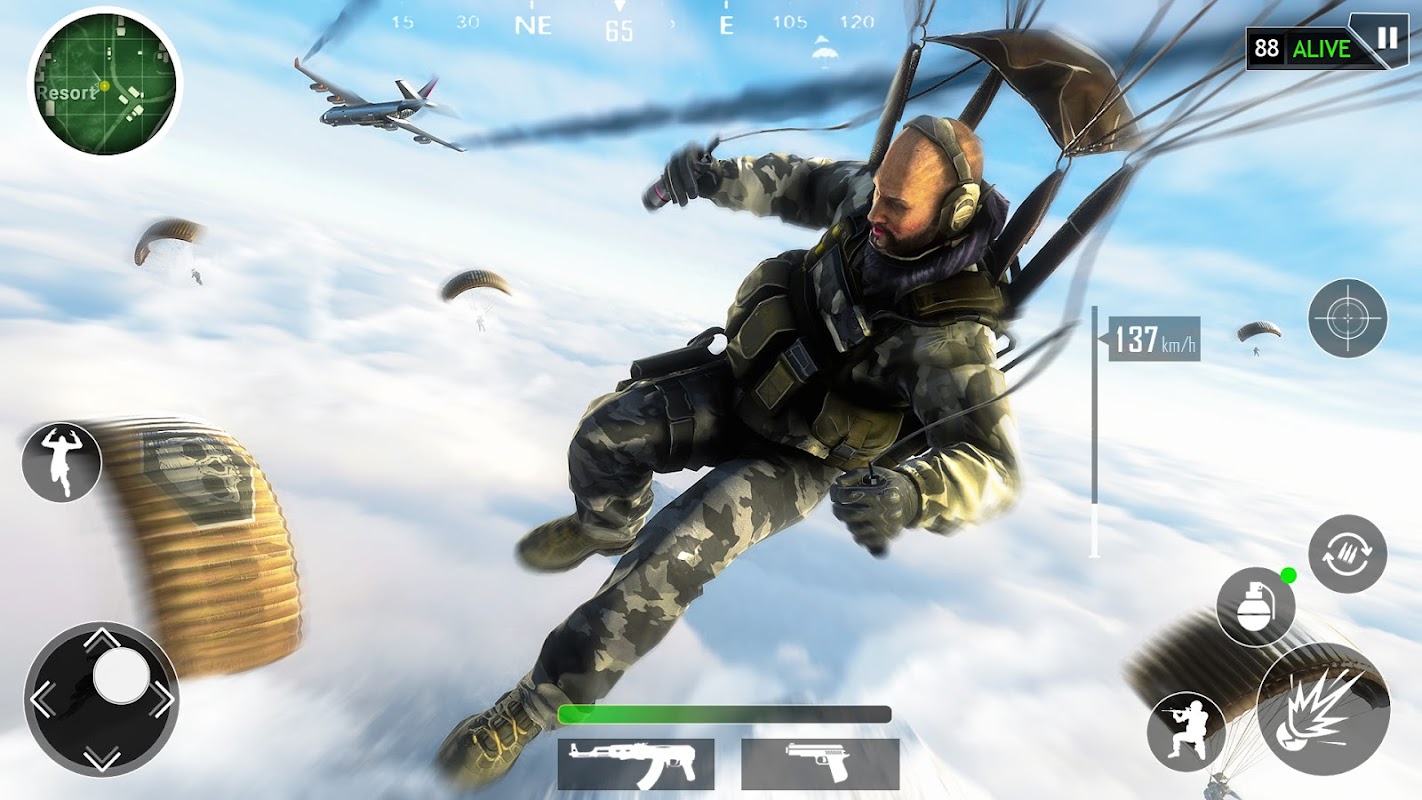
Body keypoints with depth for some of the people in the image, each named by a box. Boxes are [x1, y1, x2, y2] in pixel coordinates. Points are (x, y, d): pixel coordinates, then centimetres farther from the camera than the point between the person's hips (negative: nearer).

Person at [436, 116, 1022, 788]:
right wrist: (723, 179, -14)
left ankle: (534, 707, -4)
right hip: (745, 382, 6)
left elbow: (993, 466, -37)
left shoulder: (951, 338, -33)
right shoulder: (867, 194, -16)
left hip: (802, 460, -5)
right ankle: (607, 529, 25)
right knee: (607, 433, -13)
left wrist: (914, 493, -58)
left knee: (671, 559, -22)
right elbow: (803, 183, 5)